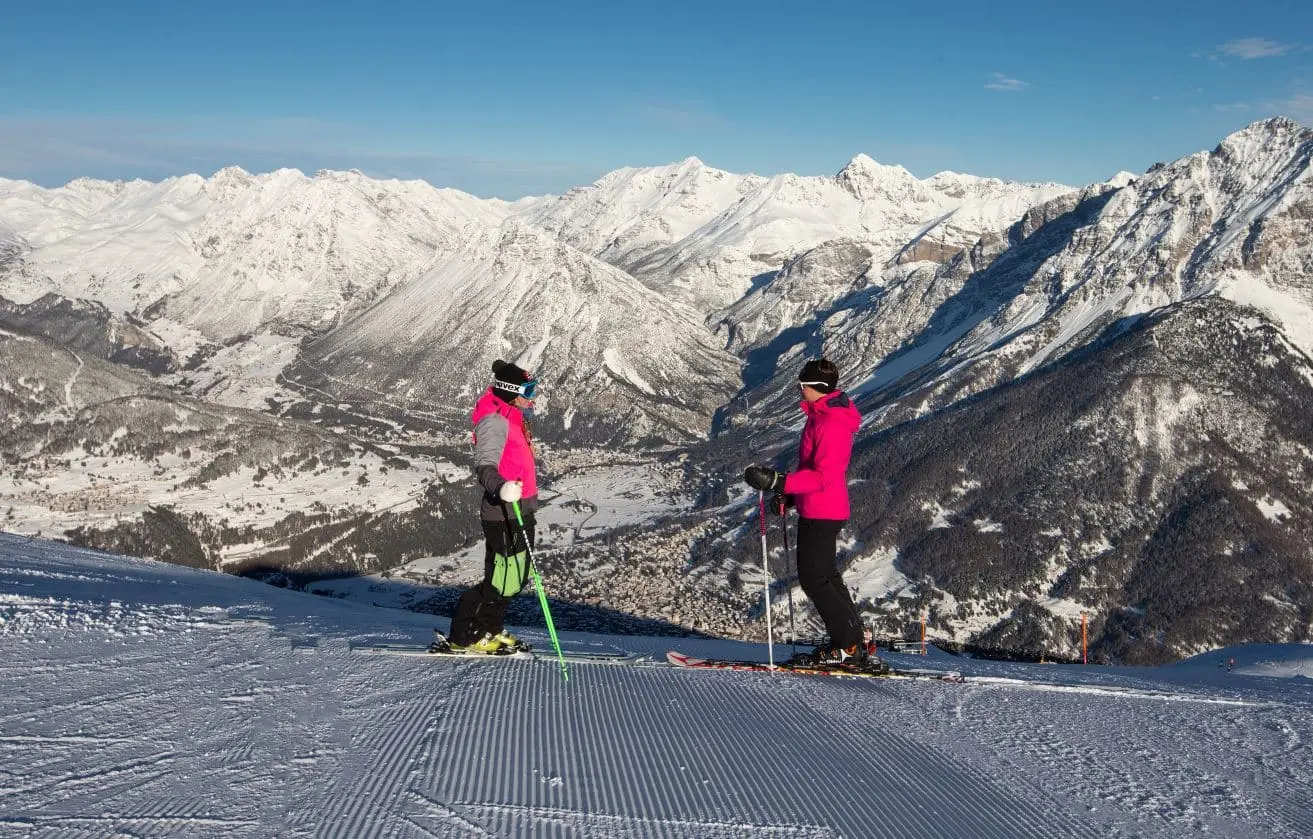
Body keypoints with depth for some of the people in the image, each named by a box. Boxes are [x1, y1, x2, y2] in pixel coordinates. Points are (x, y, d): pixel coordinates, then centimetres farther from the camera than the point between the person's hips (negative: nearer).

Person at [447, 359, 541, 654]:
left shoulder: (511, 417, 16)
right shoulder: (494, 419, -16)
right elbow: (484, 465, -28)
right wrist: (500, 488, -49)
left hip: (519, 511, 10)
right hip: (503, 514, -10)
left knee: (514, 577, 17)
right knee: (503, 580, -6)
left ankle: (489, 630, 30)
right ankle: (464, 637, 4)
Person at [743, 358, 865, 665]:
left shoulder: (831, 424, -23)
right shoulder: (823, 414, 10)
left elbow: (823, 475, -29)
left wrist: (779, 482, -35)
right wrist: (790, 492, 24)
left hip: (822, 513, -11)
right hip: (817, 510, 11)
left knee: (814, 579, -4)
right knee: (825, 575, 18)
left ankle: (848, 645, 5)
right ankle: (851, 641, 27)